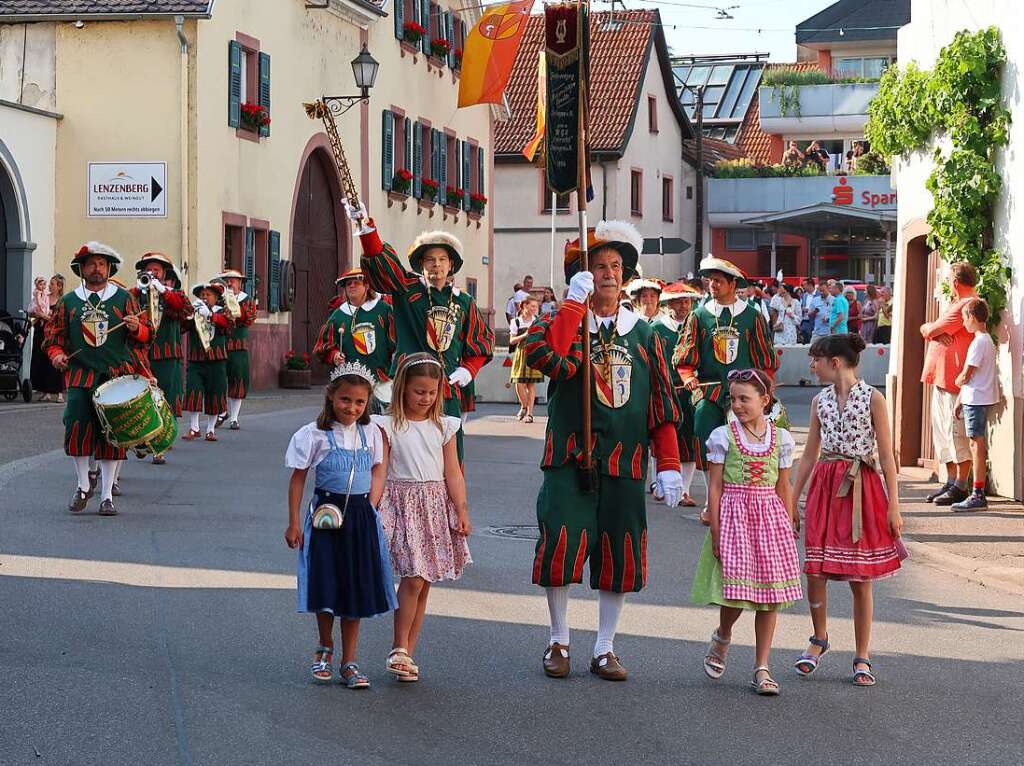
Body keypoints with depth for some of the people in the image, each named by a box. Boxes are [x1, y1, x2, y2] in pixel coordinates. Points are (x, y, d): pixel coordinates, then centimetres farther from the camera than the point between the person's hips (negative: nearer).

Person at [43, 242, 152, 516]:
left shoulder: (123, 298, 8)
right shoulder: (68, 302, 10)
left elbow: (145, 334, 9)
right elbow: (53, 335, 15)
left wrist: (137, 327, -13)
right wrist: (57, 354, -5)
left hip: (117, 377, 0)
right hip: (79, 377, 1)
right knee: (76, 427, -11)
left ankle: (107, 495, 5)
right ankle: (84, 484, 10)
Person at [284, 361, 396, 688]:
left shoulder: (371, 433, 3)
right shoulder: (315, 434, -7)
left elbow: (377, 474, 11)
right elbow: (298, 478, -3)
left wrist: (370, 509, 1)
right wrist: (294, 523, -5)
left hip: (361, 517, 3)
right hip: (326, 515, -3)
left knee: (356, 589, 5)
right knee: (326, 586, 0)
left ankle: (348, 663, 13)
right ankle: (325, 649, 26)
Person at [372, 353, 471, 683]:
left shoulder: (444, 426, 7)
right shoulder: (388, 425, -3)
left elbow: (452, 473, 7)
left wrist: (462, 511, 1)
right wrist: (373, 511, -11)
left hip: (435, 505, 4)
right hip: (402, 504, -4)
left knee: (422, 582, 5)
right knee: (413, 578, -14)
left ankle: (406, 653, 13)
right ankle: (399, 649, -2)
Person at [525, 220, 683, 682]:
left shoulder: (642, 334, 10)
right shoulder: (561, 323, 3)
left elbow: (662, 405, 10)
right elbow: (553, 359, -22)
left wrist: (668, 465, 4)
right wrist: (575, 303, -19)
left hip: (625, 462, 2)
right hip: (569, 458, -2)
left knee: (620, 555, 4)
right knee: (560, 548, -6)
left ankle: (605, 648, 17)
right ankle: (558, 642, 13)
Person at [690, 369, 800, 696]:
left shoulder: (781, 438, 5)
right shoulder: (723, 436, -1)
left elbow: (783, 488, 10)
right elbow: (716, 487, -2)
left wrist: (789, 529, 7)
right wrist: (716, 532, -6)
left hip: (771, 519, 2)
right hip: (734, 515, -2)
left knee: (770, 592, 1)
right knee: (737, 591, -8)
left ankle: (762, 668, 9)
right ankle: (722, 637, 26)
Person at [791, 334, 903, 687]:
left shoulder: (872, 398, -5)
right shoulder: (820, 401, 8)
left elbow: (886, 455, -5)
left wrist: (893, 505, -8)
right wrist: (791, 501, 12)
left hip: (862, 489, -4)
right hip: (825, 486, 4)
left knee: (860, 579, 1)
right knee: (815, 571, -2)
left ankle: (862, 657, 11)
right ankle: (819, 638, 23)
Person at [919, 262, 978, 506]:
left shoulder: (966, 305, -13)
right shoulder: (960, 304, 22)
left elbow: (930, 331, -15)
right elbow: (930, 331, 16)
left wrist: (928, 329, 7)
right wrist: (934, 331, -7)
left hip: (955, 380, -11)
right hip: (941, 378, 11)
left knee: (957, 431, -8)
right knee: (943, 431, 13)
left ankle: (961, 487, -5)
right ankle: (951, 482, 20)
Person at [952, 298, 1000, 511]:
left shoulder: (979, 342, -16)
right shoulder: (987, 340, 15)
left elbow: (966, 375, -18)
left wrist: (957, 381, 5)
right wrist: (960, 401, 20)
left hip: (976, 399, -10)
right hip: (980, 398, 10)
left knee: (977, 444, -8)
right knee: (978, 444, 11)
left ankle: (978, 495, -8)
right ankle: (978, 494, 15)